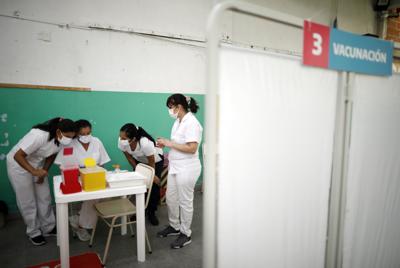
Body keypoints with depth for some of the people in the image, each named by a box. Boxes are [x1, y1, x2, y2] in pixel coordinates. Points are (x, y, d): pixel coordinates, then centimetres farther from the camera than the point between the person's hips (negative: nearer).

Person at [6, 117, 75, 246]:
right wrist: (34, 171, -40)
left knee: (45, 198, 7)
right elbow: (18, 156, -32)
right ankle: (34, 232, 20)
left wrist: (43, 172, -5)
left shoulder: (61, 139, -16)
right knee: (28, 201, 3)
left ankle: (49, 227, 23)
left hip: (38, 165, 6)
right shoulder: (39, 135, -37)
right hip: (18, 165, -5)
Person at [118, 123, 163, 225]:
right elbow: (129, 157, -11)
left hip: (156, 160, -4)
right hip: (139, 161, 4)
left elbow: (151, 162, -26)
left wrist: (152, 175, -11)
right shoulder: (121, 141, -32)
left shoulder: (145, 143, -45)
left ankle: (151, 213, 14)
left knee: (154, 186, -5)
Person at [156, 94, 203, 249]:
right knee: (170, 198, 19)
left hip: (186, 168, -9)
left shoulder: (191, 123, -19)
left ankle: (186, 234, 24)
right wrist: (166, 144, 0)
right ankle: (174, 227, 39)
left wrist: (169, 143, -20)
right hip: (175, 167, 9)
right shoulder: (178, 121, 8)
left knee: (185, 202, 6)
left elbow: (192, 148, -25)